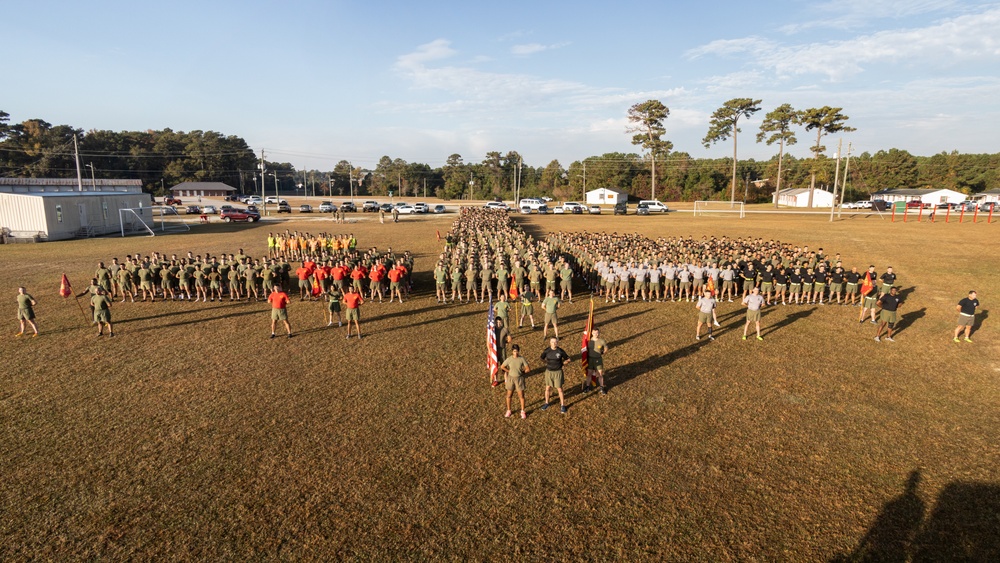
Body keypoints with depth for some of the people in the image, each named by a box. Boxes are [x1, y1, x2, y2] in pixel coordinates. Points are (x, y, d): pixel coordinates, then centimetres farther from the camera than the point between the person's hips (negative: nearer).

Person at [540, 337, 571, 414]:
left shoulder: (560, 351, -14)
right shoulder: (547, 350, -9)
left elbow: (568, 359, 0)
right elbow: (542, 358, 10)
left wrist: (561, 364, -4)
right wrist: (548, 363, 3)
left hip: (558, 372, -2)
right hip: (549, 372, 2)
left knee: (559, 389, 5)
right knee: (548, 388, 14)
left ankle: (562, 405, 19)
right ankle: (546, 403, 33)